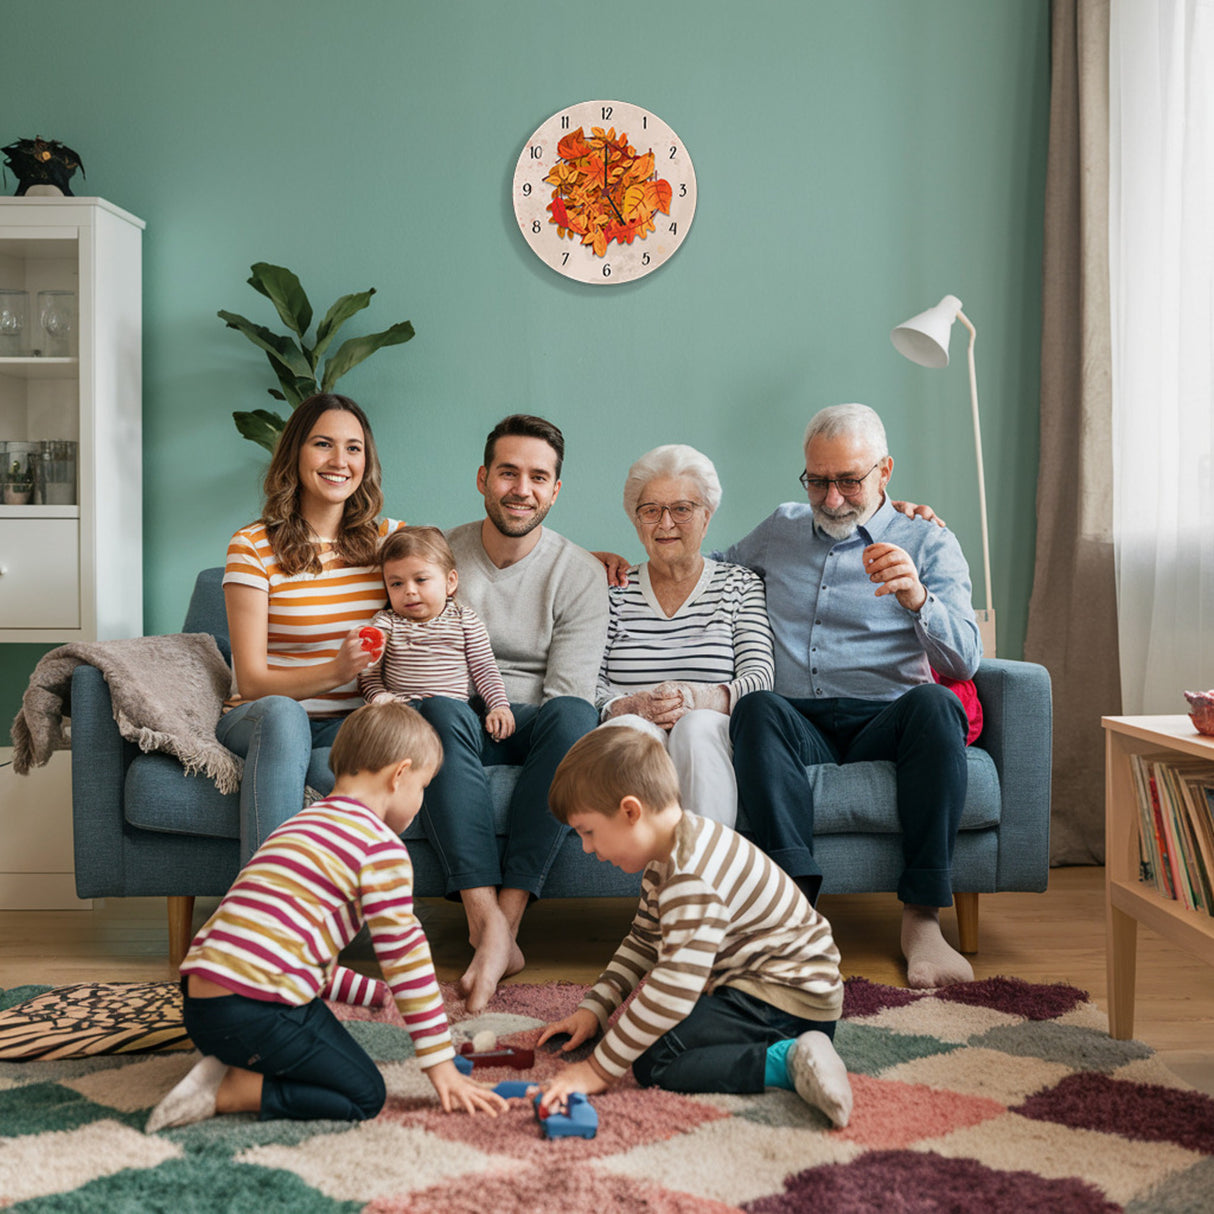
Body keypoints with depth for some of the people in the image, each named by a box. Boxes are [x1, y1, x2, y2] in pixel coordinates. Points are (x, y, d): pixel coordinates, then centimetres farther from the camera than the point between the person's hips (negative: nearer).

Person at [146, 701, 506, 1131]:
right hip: (259, 1011, -9)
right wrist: (442, 1066, 1)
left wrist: (377, 991, 40)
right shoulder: (380, 844, -6)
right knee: (365, 1096, 5)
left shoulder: (302, 824, 24)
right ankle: (227, 1092, -7)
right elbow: (404, 953, -6)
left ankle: (228, 1067, 6)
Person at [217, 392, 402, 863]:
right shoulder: (253, 547, -4)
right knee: (280, 713, -38)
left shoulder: (390, 539, 7)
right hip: (258, 722, -1)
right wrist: (336, 670, -25)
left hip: (351, 727, 2)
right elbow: (252, 682, -10)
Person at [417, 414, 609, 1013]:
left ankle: (506, 916, -37)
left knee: (574, 716, -36)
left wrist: (511, 721, -20)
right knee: (440, 711, -35)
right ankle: (488, 922, -41)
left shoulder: (581, 575, 0)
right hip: (462, 730, 1)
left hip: (531, 724, -1)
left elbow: (565, 691, -6)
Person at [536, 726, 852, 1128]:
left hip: (786, 998, -11)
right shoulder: (666, 860, 8)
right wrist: (592, 1008, 13)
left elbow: (676, 987, -32)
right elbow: (642, 944, 21)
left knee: (652, 1062, -20)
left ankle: (786, 1061, -21)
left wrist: (599, 1069, -27)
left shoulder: (694, 877, -27)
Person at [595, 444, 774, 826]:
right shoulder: (615, 591, 18)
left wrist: (699, 699, -18)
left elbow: (761, 677, 2)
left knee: (697, 726, -35)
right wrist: (629, 707, -15)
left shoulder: (742, 586, 16)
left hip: (714, 738, 0)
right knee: (629, 729, -35)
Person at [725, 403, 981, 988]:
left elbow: (964, 662, -2)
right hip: (797, 725, 2)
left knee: (933, 704, -35)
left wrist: (917, 598, -24)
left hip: (884, 723, -1)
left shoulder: (929, 542, 11)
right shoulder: (779, 530, 22)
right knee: (757, 708, -33)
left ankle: (922, 918, -31)